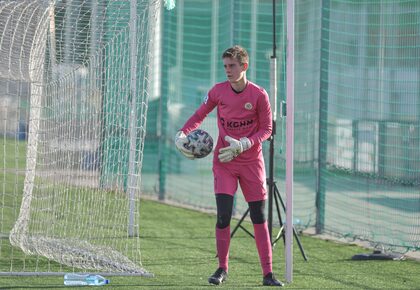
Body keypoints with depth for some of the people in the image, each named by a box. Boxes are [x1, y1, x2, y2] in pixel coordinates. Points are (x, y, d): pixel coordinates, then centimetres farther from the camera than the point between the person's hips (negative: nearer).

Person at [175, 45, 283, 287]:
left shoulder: (259, 95, -8)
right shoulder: (218, 91, -3)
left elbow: (266, 129, -3)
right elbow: (199, 115, 9)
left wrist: (242, 145, -18)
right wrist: (182, 135, -8)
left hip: (251, 162, -1)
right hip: (224, 161, 1)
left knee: (259, 217, 2)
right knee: (223, 215, -10)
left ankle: (268, 273, 7)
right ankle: (222, 269, 6)